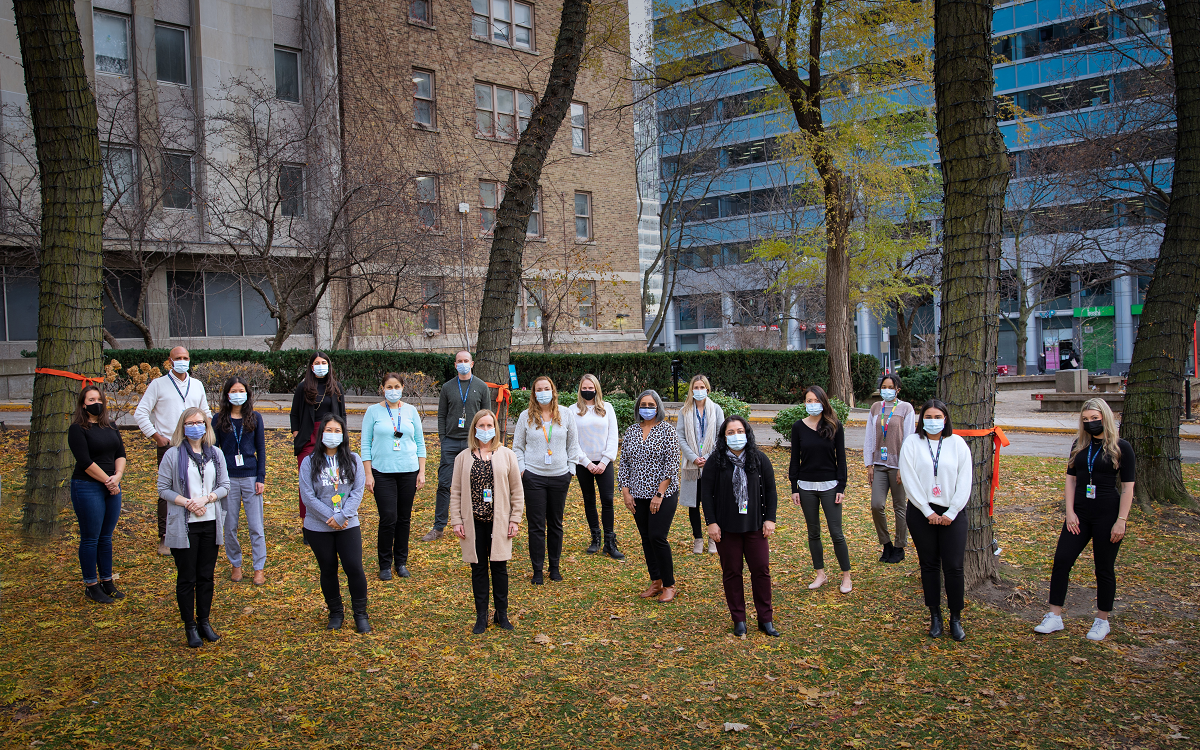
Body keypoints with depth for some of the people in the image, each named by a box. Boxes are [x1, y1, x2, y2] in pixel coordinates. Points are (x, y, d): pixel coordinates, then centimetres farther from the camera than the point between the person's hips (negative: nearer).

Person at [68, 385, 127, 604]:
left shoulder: (110, 426, 13)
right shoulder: (77, 429, -7)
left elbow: (120, 453, 8)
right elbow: (85, 462, -14)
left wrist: (117, 476, -9)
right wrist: (107, 481, -13)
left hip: (112, 487, 6)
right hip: (88, 488, -6)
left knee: (106, 537, 12)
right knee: (90, 538, 1)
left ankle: (107, 582, 21)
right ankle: (91, 586, 10)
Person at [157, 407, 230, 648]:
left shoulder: (216, 454, 6)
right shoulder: (173, 455, -4)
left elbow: (225, 485, 6)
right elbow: (163, 489, -5)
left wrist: (206, 499, -12)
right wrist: (188, 503, -16)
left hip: (211, 523, 3)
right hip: (183, 526, -3)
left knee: (206, 576, 10)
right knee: (186, 578, 4)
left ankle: (204, 622, 24)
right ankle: (190, 627, 14)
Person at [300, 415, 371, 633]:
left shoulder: (353, 460, 1)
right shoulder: (309, 462, -3)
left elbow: (358, 491, -4)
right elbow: (308, 496, -8)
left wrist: (342, 517, -15)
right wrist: (330, 517, -13)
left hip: (348, 525, 0)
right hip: (318, 527, 0)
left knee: (355, 568, -5)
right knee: (328, 571, 10)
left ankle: (360, 614, 11)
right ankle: (335, 613, 27)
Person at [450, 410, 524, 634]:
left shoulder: (506, 455, 2)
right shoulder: (463, 458, 4)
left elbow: (517, 490, 3)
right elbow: (456, 492, 5)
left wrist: (515, 519, -1)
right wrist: (456, 520, -2)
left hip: (498, 522, -1)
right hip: (473, 523, 1)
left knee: (499, 567, 6)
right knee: (478, 568, 6)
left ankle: (502, 613, 20)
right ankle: (481, 616, 17)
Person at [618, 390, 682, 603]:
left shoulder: (667, 431, -6)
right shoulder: (631, 431, 8)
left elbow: (672, 465, -10)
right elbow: (623, 463, 10)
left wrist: (659, 494, -15)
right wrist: (625, 491, 2)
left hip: (663, 494, -5)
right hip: (639, 495, 5)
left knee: (657, 537, -10)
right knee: (646, 538, 9)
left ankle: (669, 585, 4)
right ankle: (655, 582, 21)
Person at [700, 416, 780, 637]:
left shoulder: (759, 459, 2)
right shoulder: (715, 462, -3)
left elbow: (770, 490, 6)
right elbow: (706, 493, -1)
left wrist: (770, 519, 0)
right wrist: (711, 522, -7)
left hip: (755, 526, 1)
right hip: (726, 527, -1)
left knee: (761, 569, 2)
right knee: (731, 572, 5)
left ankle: (766, 619, 14)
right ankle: (739, 620, 16)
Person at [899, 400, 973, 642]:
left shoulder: (957, 443, 2)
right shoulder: (912, 443, -1)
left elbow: (964, 481, 0)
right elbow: (909, 480, -6)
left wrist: (951, 513, -7)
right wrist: (928, 512, -10)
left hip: (952, 514, 0)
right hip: (921, 513, 0)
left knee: (954, 567, -3)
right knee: (929, 565, 7)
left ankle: (956, 619, 9)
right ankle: (935, 616, 17)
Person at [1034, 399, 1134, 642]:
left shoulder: (1121, 448, -5)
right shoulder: (1079, 446, 8)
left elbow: (1127, 487, -6)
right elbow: (1071, 479, 9)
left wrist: (1121, 521, -12)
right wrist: (1070, 512, -1)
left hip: (1107, 515, -4)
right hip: (1079, 514, 4)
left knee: (1104, 568, 5)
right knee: (1061, 560, -3)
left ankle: (1102, 621, 20)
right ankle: (1054, 617, 4)